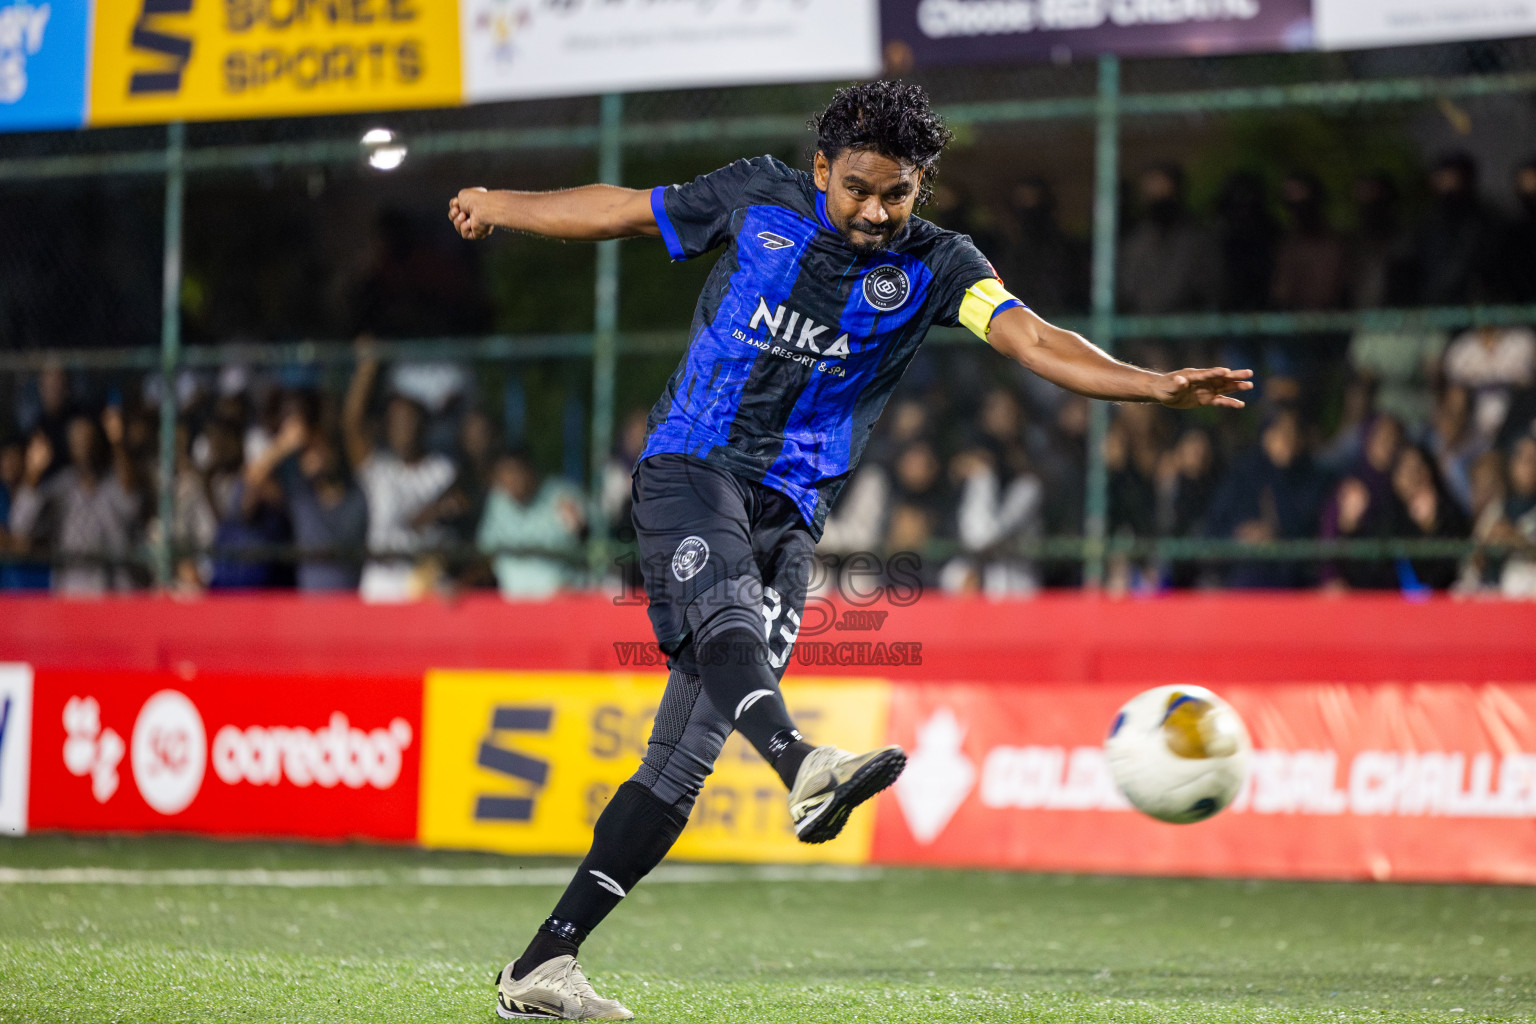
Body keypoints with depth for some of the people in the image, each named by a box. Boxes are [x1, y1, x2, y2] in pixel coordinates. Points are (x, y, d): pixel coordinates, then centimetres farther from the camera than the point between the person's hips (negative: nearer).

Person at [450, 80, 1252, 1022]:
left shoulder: (935, 267, 0)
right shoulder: (760, 199, 1)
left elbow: (1033, 340, -15)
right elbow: (628, 210, 16)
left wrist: (1155, 386, -32)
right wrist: (500, 207, 28)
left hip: (789, 513, 2)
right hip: (691, 464, -2)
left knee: (687, 753, -4)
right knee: (725, 614, -34)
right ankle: (804, 768, -64)